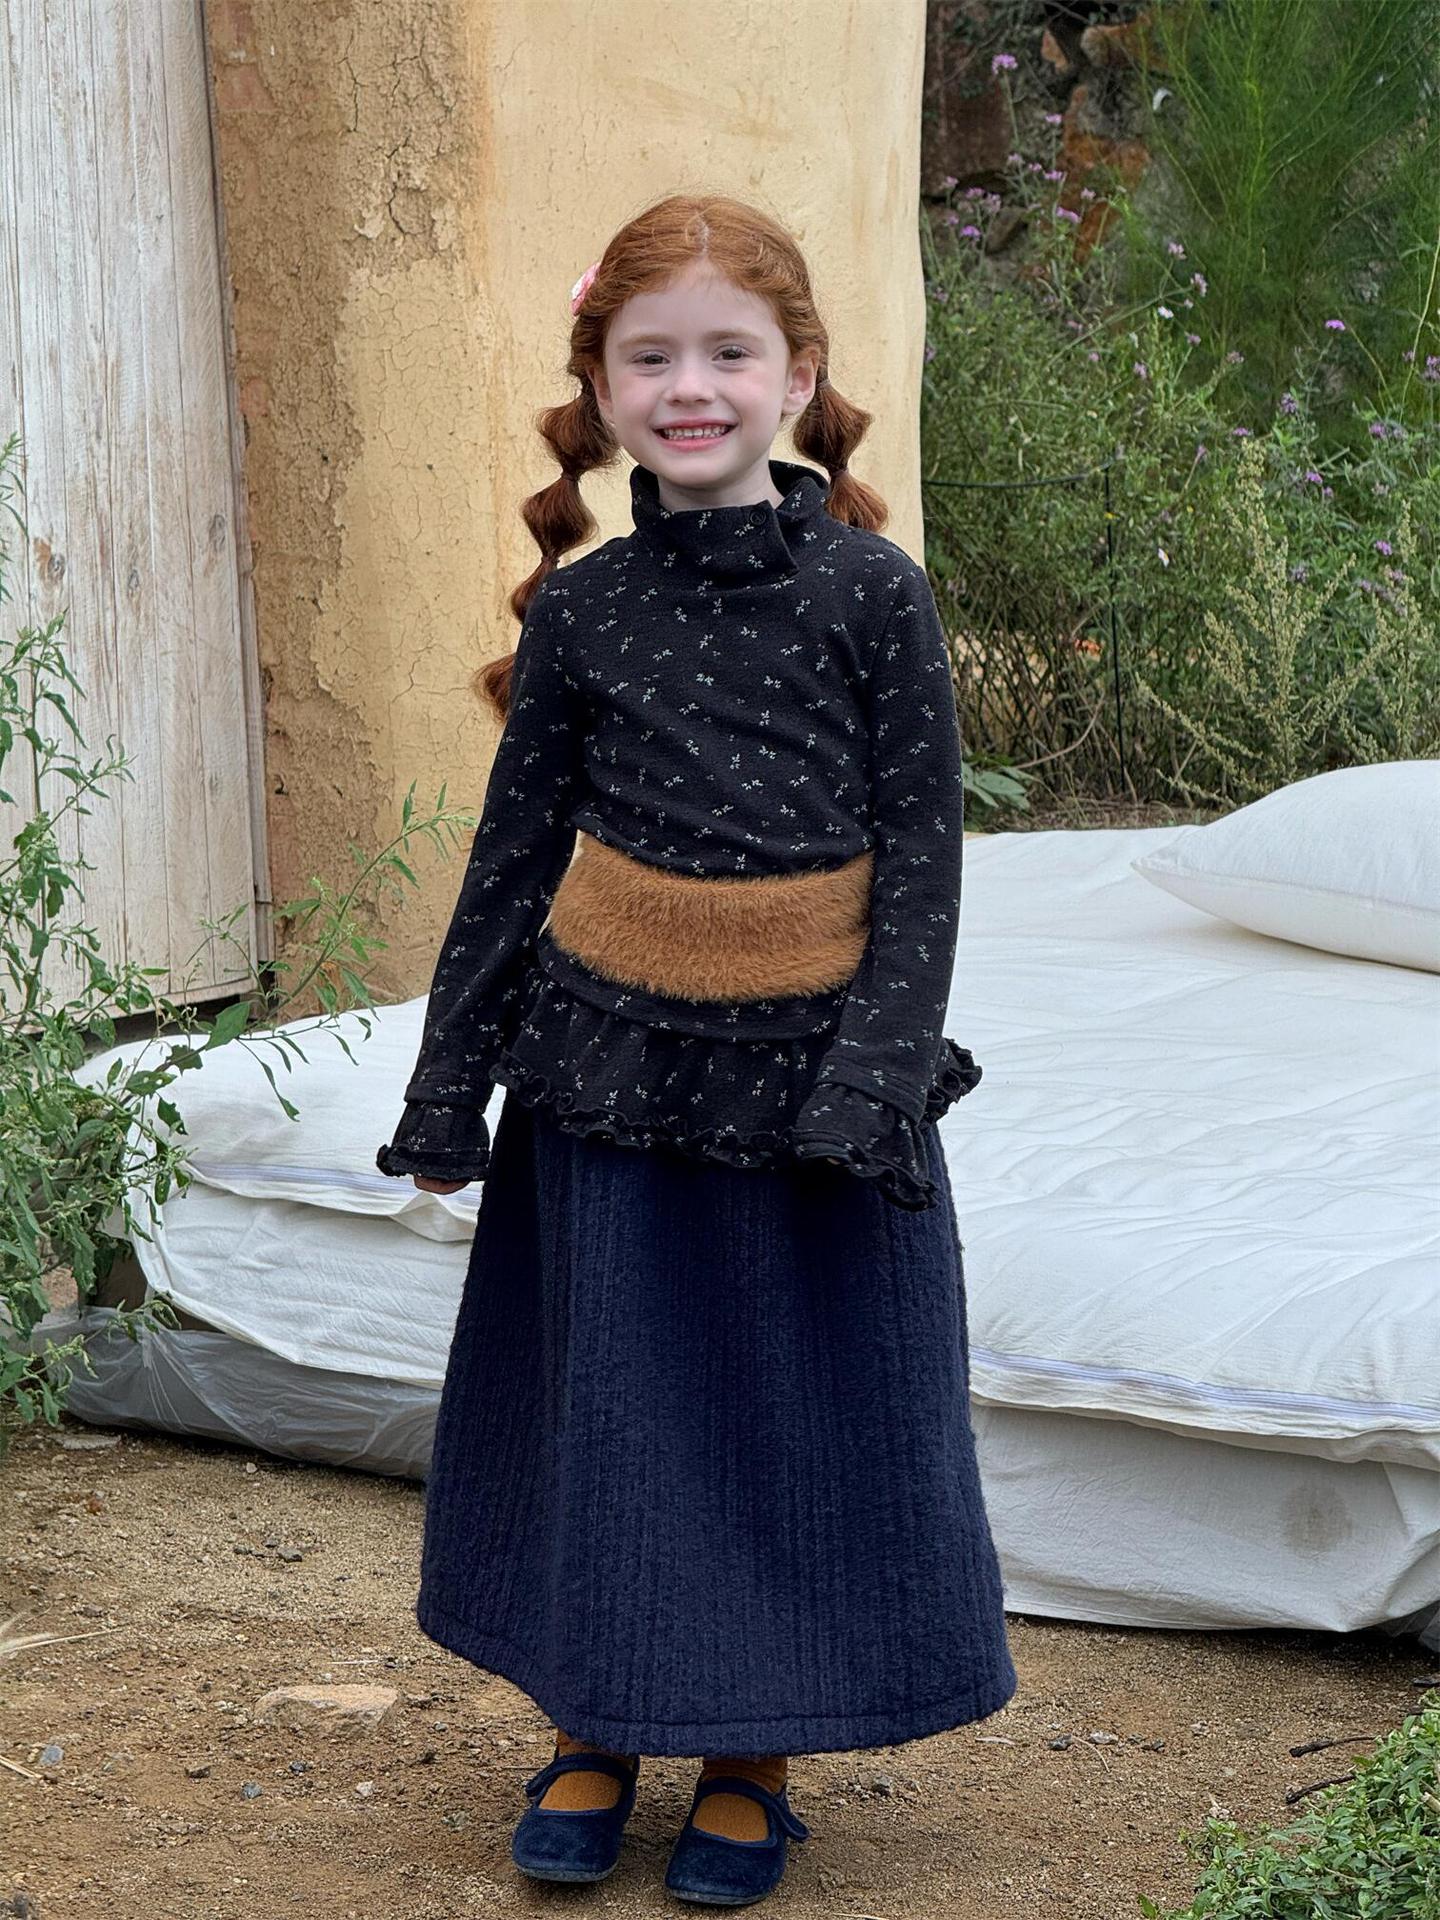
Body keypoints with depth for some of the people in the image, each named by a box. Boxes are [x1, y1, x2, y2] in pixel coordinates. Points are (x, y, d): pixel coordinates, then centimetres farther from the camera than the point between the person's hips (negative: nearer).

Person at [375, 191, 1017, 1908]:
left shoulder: (869, 591, -6)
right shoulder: (580, 609, 0)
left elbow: (924, 855, -6)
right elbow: (512, 851, 6)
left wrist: (870, 1086, -13)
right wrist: (447, 1088, 7)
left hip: (810, 1062, -2)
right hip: (607, 1058, 2)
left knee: (804, 1401, 7)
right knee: (604, 1395, 10)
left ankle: (752, 1755, 25)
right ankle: (593, 1732, 28)